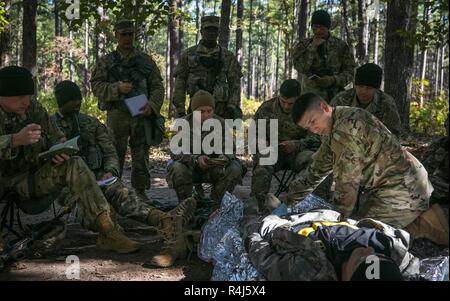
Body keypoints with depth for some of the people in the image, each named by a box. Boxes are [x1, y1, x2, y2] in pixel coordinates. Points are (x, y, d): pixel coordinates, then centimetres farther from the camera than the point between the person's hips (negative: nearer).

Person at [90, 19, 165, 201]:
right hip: (117, 114, -1)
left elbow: (157, 87, 8)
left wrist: (151, 105, -9)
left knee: (141, 155, 4)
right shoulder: (106, 62, 9)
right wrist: (117, 88, -16)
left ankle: (140, 191, 13)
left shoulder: (146, 60, 12)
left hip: (142, 114, 1)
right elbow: (96, 85, 0)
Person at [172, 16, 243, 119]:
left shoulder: (228, 56, 7)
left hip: (221, 111, 1)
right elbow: (180, 83, 4)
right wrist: (180, 110, -3)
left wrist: (233, 107, -6)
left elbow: (234, 83, 5)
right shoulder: (188, 54, 5)